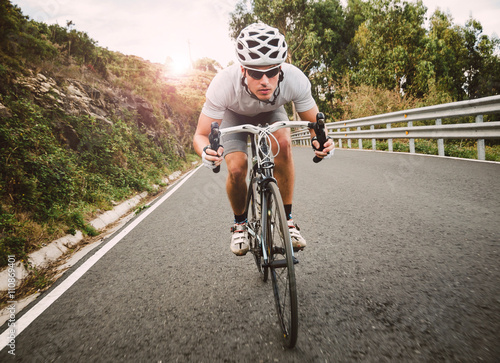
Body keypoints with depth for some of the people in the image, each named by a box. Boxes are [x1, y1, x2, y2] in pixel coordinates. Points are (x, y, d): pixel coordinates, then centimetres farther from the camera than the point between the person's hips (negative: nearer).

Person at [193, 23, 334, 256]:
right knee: (236, 170, -21)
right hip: (234, 114, -1)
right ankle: (240, 223, 9)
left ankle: (286, 218, -12)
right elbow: (200, 135, -33)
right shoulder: (224, 84, -40)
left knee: (283, 145, -30)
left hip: (271, 112, 1)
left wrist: (319, 140, -46)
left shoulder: (295, 80, -36)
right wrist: (206, 152, -56)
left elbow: (315, 123, -22)